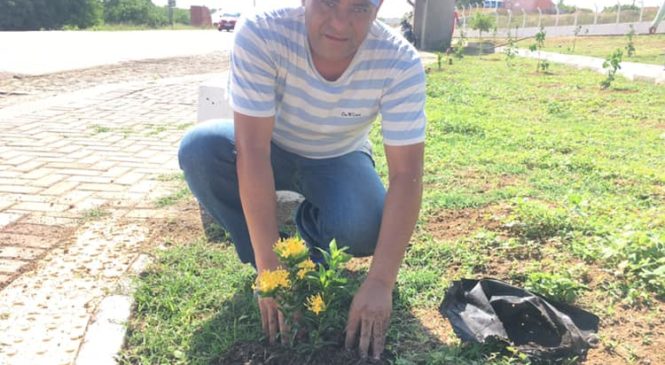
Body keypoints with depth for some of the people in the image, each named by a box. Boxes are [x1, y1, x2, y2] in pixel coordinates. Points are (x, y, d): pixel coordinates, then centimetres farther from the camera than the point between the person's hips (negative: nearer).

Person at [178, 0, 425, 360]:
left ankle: (310, 223, 7)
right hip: (272, 149, 1)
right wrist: (269, 266, -36)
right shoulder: (260, 34, -31)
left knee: (364, 230, -31)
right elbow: (252, 150, -34)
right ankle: (260, 258, -6)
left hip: (339, 159, 0)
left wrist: (380, 283, -34)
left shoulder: (401, 63, -28)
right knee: (199, 148, -29)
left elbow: (407, 175, -28)